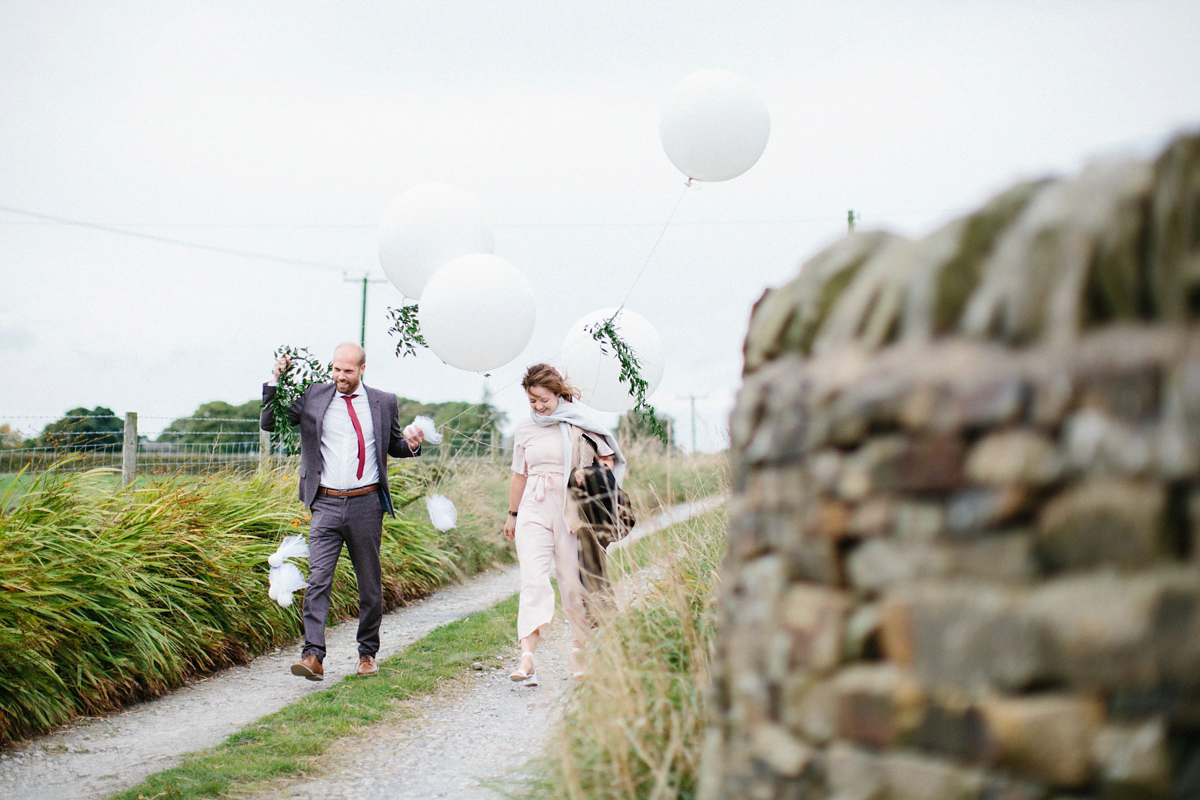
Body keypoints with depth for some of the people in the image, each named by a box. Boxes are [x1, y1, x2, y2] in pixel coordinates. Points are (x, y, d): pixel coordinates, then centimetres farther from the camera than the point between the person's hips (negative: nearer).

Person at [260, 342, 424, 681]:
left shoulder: (384, 403, 7)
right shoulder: (312, 396, 5)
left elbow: (394, 446, 19)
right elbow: (269, 424, 7)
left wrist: (410, 444, -4)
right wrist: (276, 381, -4)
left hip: (367, 504, 1)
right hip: (327, 504, -1)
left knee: (370, 583, 9)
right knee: (318, 579, -12)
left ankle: (368, 653, 22)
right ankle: (313, 655, -16)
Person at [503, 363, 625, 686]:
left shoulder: (578, 423, -1)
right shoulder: (525, 429, 10)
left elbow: (608, 459, 5)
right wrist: (512, 514, 25)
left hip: (571, 510, -1)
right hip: (534, 511, 2)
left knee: (573, 583, 3)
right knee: (533, 579, -13)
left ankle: (579, 650, 20)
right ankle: (527, 658, -23)